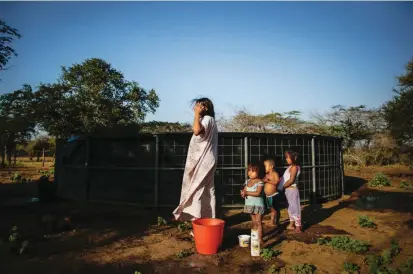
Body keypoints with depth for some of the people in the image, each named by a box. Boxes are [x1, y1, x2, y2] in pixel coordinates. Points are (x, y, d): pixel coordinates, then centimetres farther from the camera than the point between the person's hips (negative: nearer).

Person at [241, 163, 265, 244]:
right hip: (250, 205, 6)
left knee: (258, 222, -2)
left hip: (258, 205, -6)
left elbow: (258, 193, -23)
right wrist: (243, 193, -16)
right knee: (254, 223, 15)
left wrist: (247, 193, -23)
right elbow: (244, 190, 8)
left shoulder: (259, 182, -13)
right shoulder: (247, 182, 7)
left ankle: (260, 239, 4)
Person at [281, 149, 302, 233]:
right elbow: (285, 178, 13)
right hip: (288, 190, 9)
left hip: (292, 190, -9)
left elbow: (291, 180, -21)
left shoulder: (294, 167, -15)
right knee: (290, 208, 18)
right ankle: (292, 224, 30)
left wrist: (282, 186, -16)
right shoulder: (290, 167, 12)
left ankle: (298, 227, 6)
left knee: (295, 208, -2)